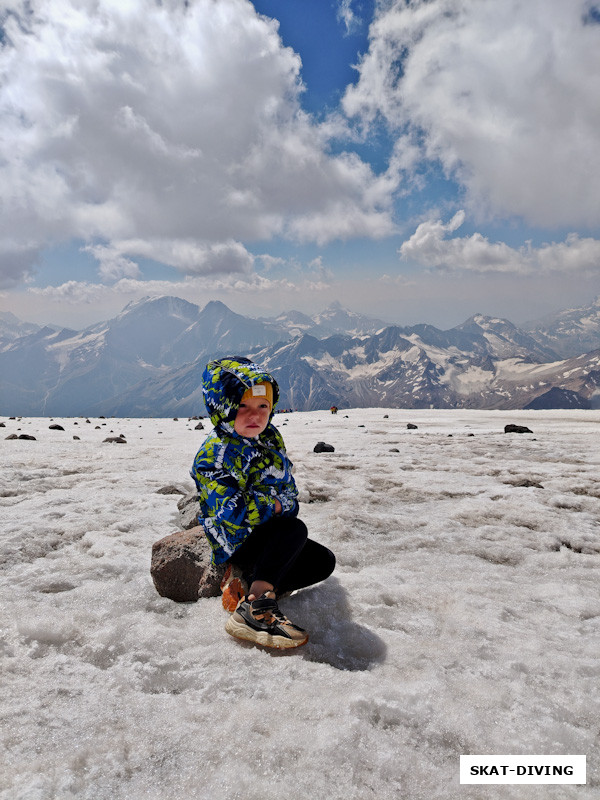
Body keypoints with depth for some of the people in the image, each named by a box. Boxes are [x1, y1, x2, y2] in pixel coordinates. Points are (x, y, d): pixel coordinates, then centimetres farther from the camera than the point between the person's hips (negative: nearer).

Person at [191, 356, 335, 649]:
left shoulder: (271, 439, 3)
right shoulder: (216, 452, -22)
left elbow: (287, 487, 14)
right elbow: (232, 512, -31)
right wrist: (272, 506, -19)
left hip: (269, 533, 9)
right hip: (236, 544, -9)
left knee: (323, 561, 6)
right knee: (295, 529, -31)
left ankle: (248, 582, -7)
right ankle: (255, 610, -35)